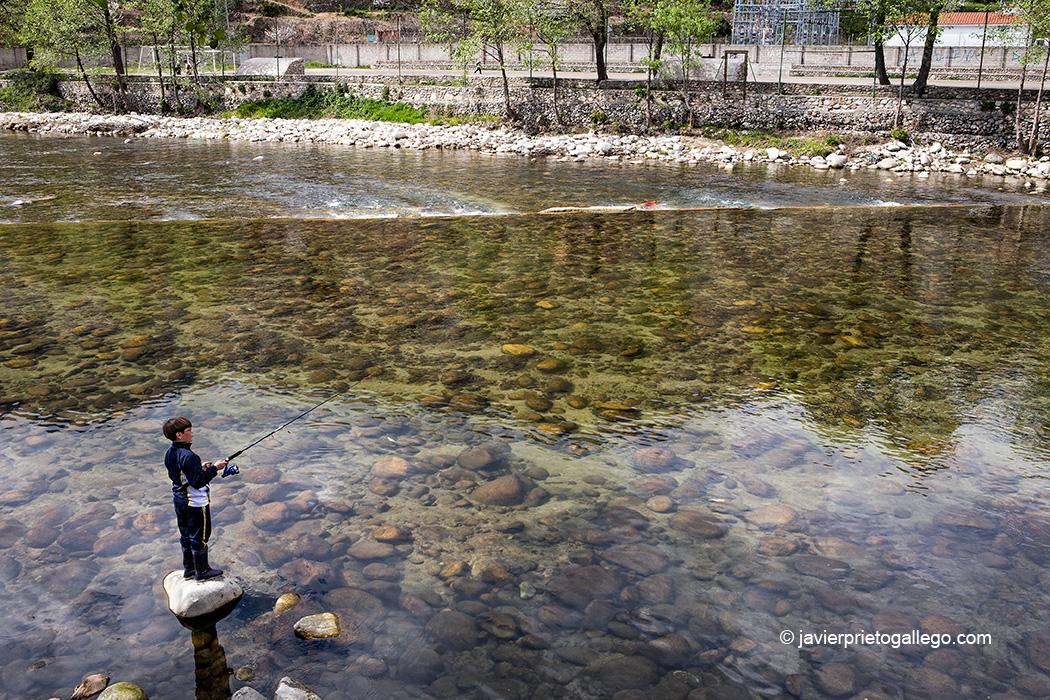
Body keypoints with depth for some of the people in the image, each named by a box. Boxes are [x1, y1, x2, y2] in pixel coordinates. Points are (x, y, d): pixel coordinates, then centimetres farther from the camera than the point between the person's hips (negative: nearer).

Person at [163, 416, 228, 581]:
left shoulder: (170, 453, 0)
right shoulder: (188, 457, -28)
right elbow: (198, 482, -27)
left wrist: (200, 468, 8)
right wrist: (214, 468, -19)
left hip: (179, 500, 9)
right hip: (196, 502, -9)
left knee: (186, 535, 20)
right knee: (199, 537, 6)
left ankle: (188, 569, 32)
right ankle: (202, 571, 19)